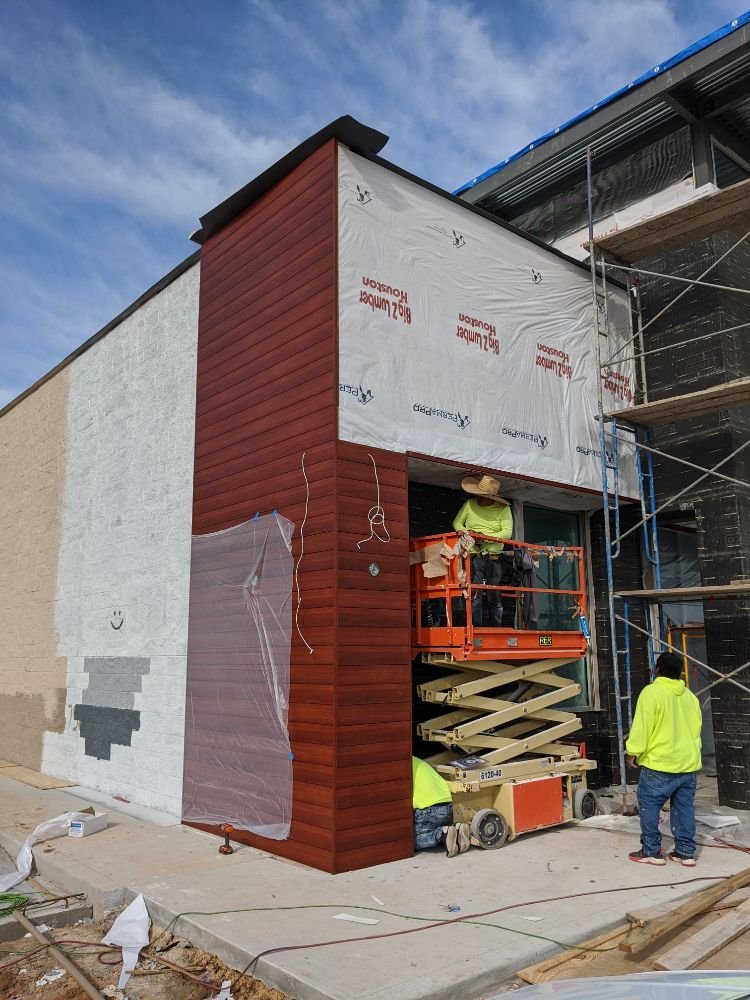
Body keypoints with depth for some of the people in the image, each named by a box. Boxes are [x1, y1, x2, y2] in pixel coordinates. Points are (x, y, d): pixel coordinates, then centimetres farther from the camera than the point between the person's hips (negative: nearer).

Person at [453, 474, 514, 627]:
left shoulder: (503, 509, 2)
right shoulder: (470, 504, 6)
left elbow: (507, 533, -8)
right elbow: (456, 523, 15)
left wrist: (486, 538, -19)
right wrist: (465, 532, -7)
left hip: (494, 559, 0)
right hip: (473, 557, 0)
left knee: (495, 598, 6)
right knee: (474, 594, -10)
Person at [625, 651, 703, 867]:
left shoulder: (652, 692, -12)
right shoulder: (690, 696, 10)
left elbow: (642, 727, -14)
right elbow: (696, 729, 17)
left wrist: (632, 751, -5)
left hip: (658, 763, -7)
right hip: (688, 763, 7)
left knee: (649, 807, 3)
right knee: (684, 808, 12)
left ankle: (651, 851, 6)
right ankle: (686, 852, 15)